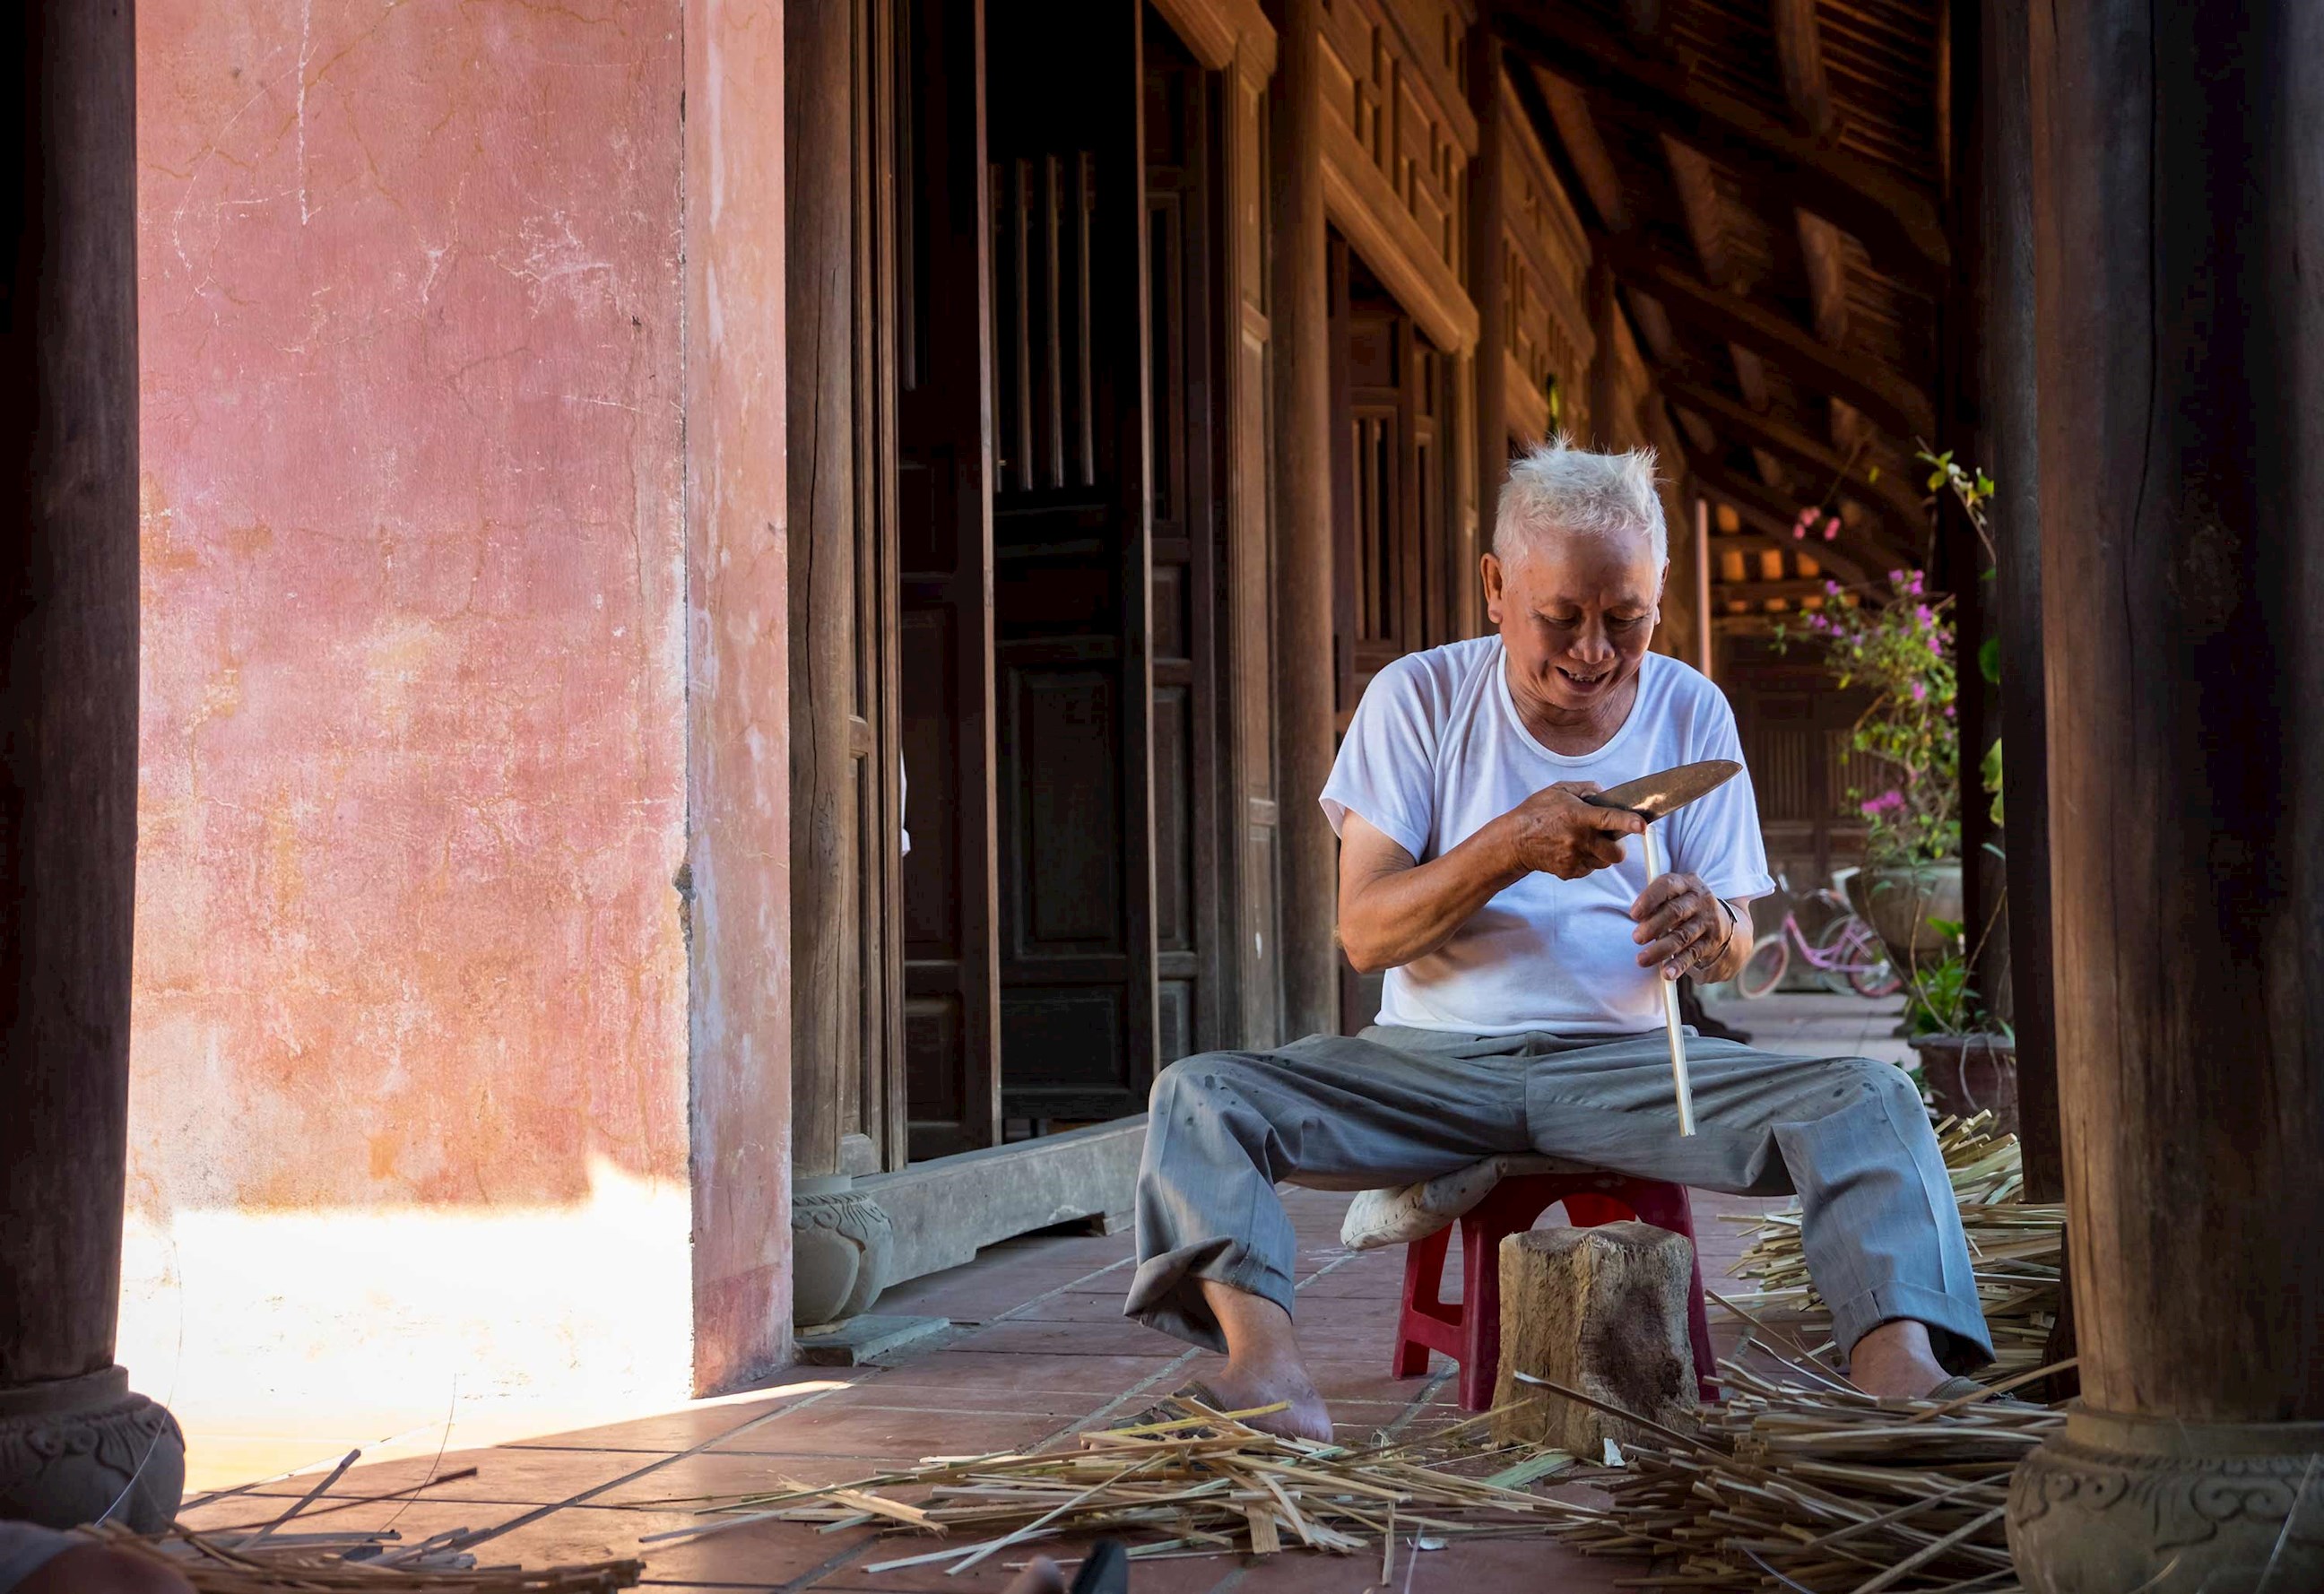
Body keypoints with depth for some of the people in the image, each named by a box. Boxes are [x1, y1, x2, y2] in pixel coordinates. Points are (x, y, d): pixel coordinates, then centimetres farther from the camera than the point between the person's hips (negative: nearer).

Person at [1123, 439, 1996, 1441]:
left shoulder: (1690, 712, 5)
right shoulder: (1417, 700, -1)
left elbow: (1735, 949, 6)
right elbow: (1365, 934, -7)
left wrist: (1706, 928, -21)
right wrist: (1509, 848, -25)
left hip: (1628, 1065, 1)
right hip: (1435, 1060, -1)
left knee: (1871, 1101, -25)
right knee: (1198, 1097, -26)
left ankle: (1895, 1366, -43)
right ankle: (1266, 1357, -46)